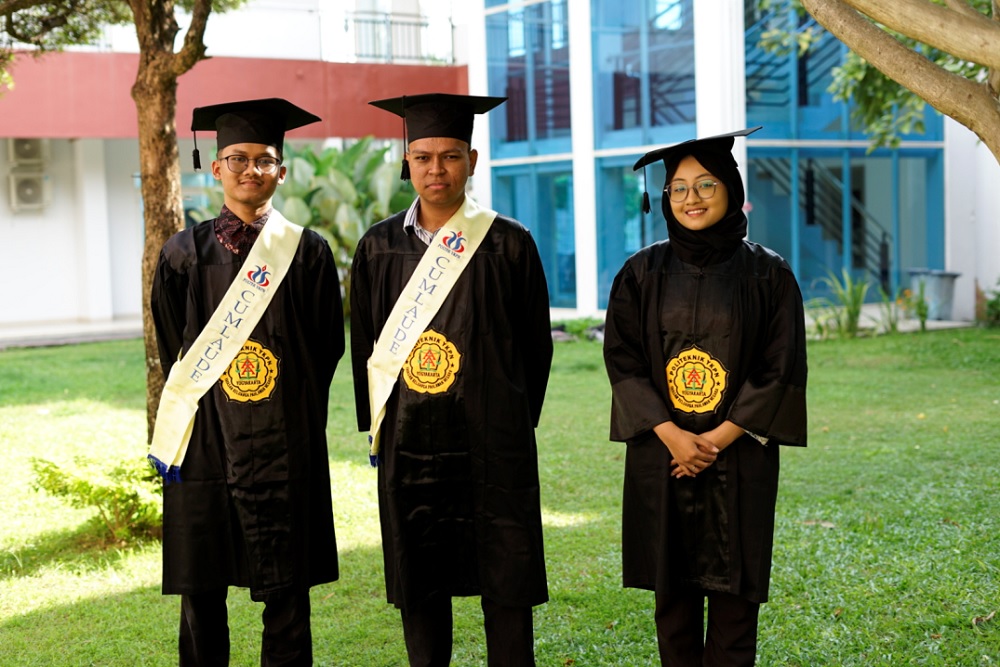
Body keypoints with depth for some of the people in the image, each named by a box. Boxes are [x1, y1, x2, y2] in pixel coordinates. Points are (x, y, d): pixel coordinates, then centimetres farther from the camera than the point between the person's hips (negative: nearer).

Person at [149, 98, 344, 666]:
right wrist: (209, 402, 5)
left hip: (285, 442, -1)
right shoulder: (186, 253, 7)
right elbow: (173, 350, 10)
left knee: (287, 597, 3)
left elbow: (326, 348, 6)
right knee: (201, 595, 6)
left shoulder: (308, 252, 4)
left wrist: (290, 415, 3)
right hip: (205, 441, 1)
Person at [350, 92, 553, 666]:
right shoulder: (379, 248, 6)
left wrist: (515, 425, 4)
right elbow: (364, 345, 12)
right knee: (418, 583, 10)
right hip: (407, 441, 3)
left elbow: (535, 344, 3)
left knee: (505, 583, 2)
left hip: (491, 441, -2)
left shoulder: (508, 244, -1)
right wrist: (376, 427, 8)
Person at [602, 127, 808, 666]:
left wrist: (718, 438, -12)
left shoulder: (766, 274, 0)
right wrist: (671, 435, -12)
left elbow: (781, 368, -4)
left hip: (739, 456, -1)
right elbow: (622, 361, 0)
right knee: (672, 590, 7)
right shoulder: (642, 273, 4)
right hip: (661, 454, 1)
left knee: (733, 591, 3)